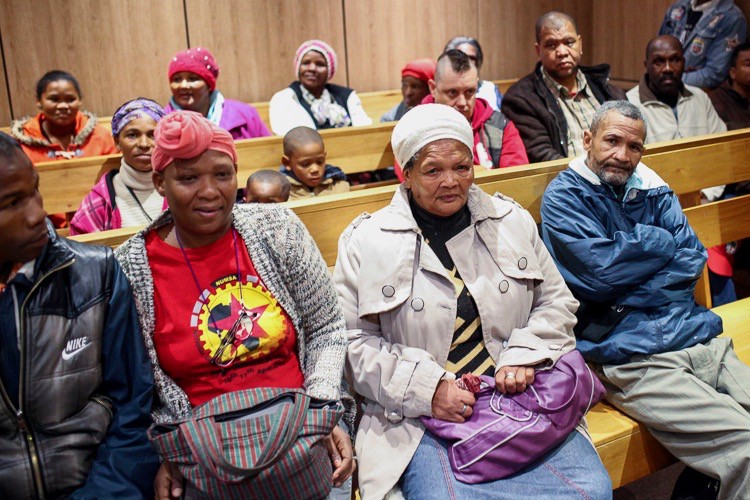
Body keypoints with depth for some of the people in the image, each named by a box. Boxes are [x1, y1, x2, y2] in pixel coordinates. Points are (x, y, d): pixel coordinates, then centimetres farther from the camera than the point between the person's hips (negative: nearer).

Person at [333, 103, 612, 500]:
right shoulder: (365, 242, 0)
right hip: (421, 417, -3)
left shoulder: (513, 221, 11)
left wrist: (523, 357, -5)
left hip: (518, 395, 3)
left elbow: (556, 303, 14)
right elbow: (352, 341, -2)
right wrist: (427, 388, -13)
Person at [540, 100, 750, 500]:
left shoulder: (652, 190, 17)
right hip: (632, 359, -6)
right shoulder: (563, 196, 1)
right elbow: (601, 271, -12)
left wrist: (628, 297, -7)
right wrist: (662, 242, 3)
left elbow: (693, 259, 7)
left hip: (698, 337, 6)